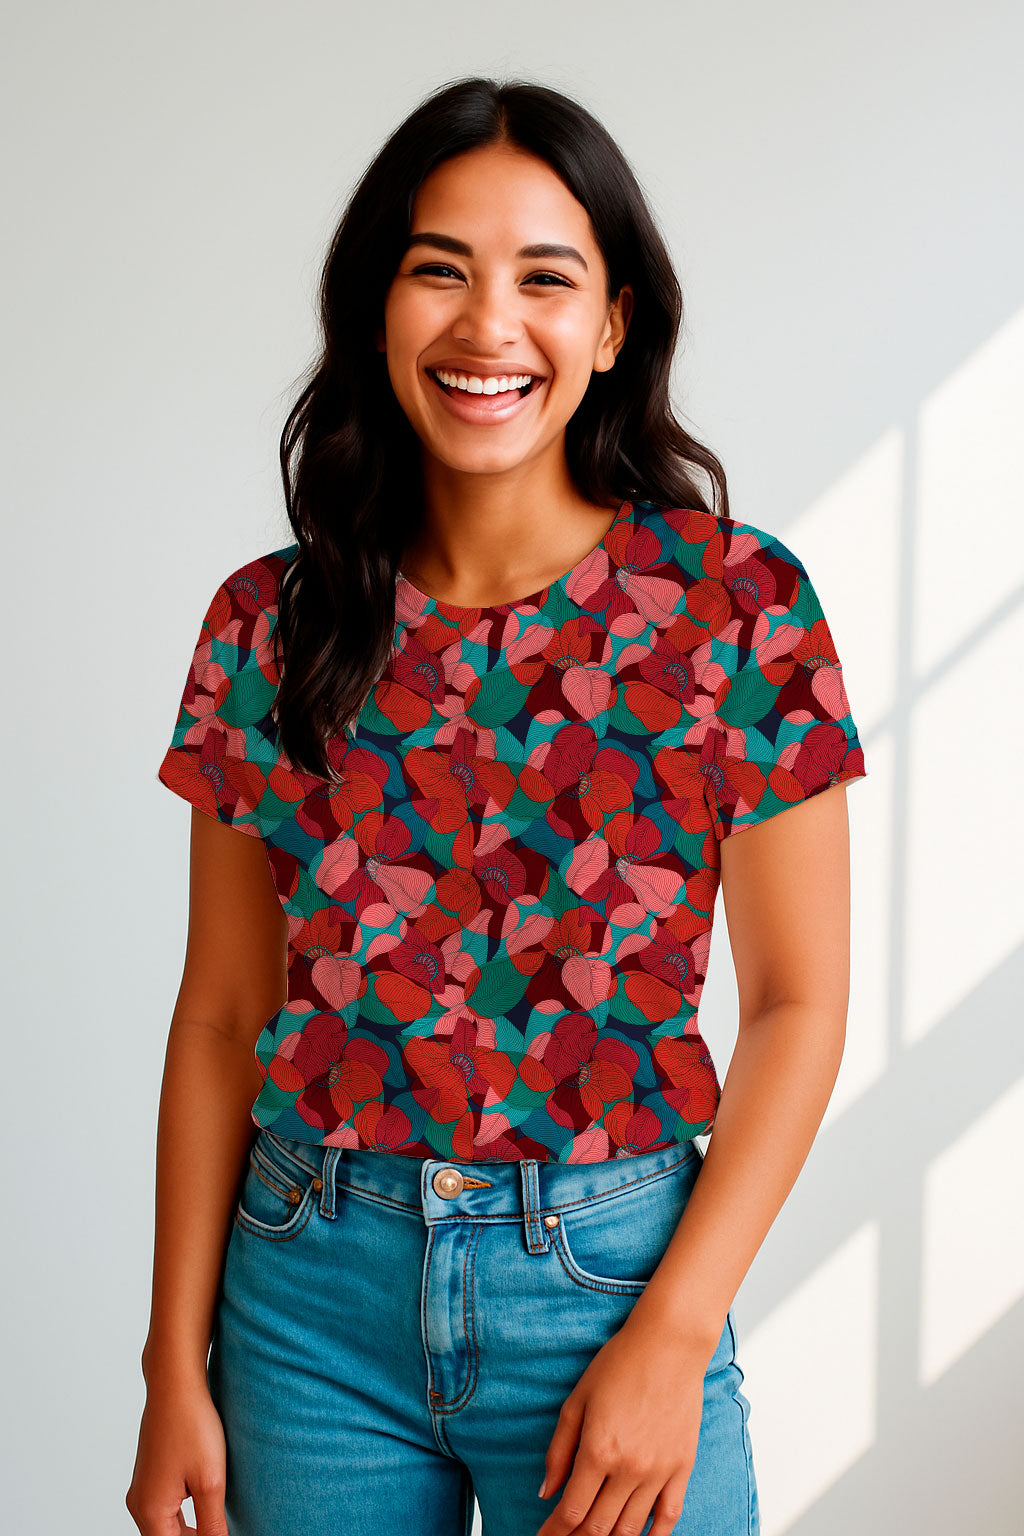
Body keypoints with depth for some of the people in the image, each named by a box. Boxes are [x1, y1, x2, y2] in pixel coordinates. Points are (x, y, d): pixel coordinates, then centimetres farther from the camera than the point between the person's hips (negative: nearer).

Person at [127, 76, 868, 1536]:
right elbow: (224, 1015, 2)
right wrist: (177, 1361, 1)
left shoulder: (737, 604, -8)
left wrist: (673, 1335, -11)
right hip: (312, 1290, 2)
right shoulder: (272, 624, -2)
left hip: (614, 1276, -2)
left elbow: (798, 1002, -5)